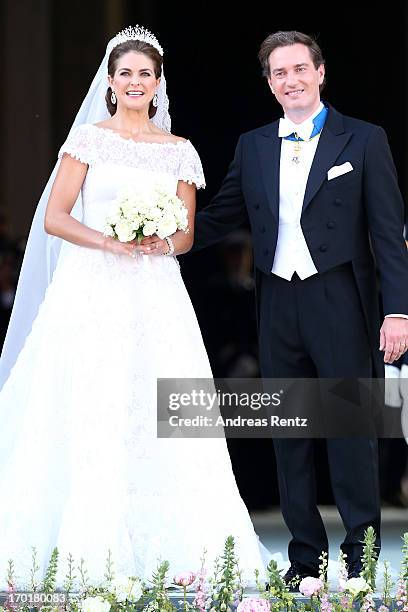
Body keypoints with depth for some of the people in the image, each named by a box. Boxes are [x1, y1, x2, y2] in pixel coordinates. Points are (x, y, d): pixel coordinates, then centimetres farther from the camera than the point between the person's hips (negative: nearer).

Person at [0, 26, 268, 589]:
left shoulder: (179, 151, 13)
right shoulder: (89, 138, 5)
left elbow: (187, 235, 14)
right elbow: (55, 217, -1)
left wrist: (163, 243, -9)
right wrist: (110, 242, -16)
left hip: (157, 297, 3)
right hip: (94, 290, -3)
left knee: (163, 424, -6)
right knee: (89, 420, -9)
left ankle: (157, 553, -2)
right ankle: (87, 556, -6)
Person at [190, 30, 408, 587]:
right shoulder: (253, 147, 12)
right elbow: (219, 219, 18)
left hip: (340, 304, -4)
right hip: (279, 305, 4)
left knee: (351, 432, -3)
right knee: (289, 437, 7)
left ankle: (361, 556, 4)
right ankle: (306, 557, 14)